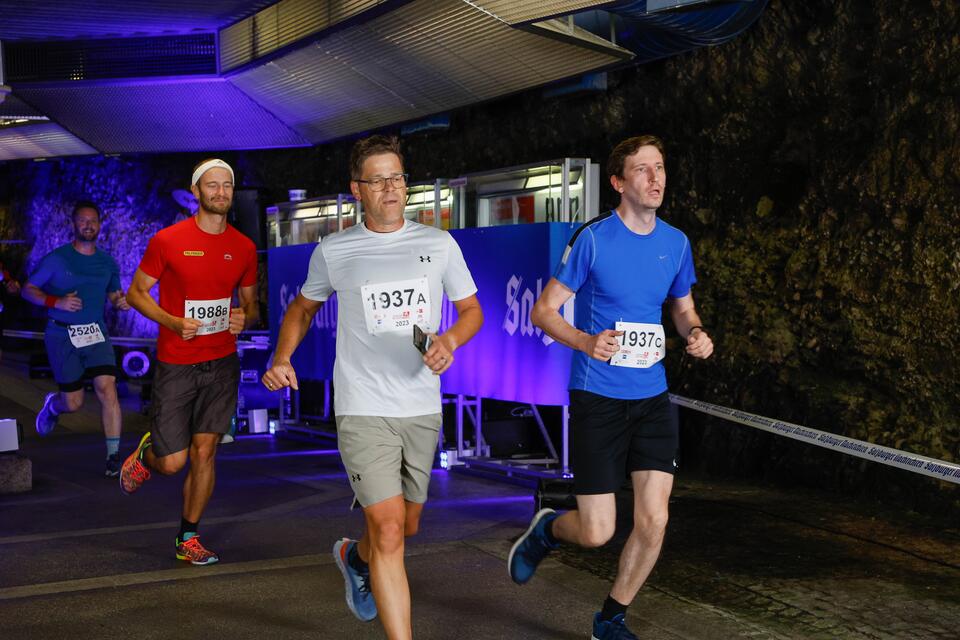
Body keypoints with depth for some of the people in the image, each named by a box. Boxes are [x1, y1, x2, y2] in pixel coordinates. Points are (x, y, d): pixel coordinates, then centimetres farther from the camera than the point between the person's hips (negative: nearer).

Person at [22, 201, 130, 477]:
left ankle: (114, 456, -11)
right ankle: (52, 404, 41)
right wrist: (57, 302, -18)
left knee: (107, 389, -16)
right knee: (73, 404, 2)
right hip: (62, 335, -2)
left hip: (96, 333, 2)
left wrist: (120, 302, -4)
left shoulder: (108, 263, 6)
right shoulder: (56, 259, -5)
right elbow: (28, 289, 0)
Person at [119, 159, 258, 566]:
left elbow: (250, 303, 16)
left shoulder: (244, 247, 5)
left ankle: (188, 540, 16)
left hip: (222, 363, 3)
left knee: (203, 452, 2)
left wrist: (244, 318, -8)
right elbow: (136, 292, 0)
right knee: (172, 462, -2)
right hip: (175, 364, -3)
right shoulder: (168, 240, -6)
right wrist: (174, 322, -16)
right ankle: (145, 453, 35)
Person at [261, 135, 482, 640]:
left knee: (406, 527, 19)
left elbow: (472, 309, 11)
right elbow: (302, 308, 16)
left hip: (422, 409, 3)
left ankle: (355, 556, 52)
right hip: (363, 410, -3)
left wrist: (450, 339, -10)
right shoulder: (333, 252, 1)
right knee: (389, 527, -14)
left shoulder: (439, 244, 4)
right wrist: (282, 358, 0)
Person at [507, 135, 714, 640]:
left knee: (654, 520, -2)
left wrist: (696, 333, -3)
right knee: (597, 533, -4)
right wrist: (586, 342, -26)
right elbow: (543, 311, -7)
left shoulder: (675, 243, 6)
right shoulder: (592, 239, -10)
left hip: (652, 399, 5)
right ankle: (547, 529, 33)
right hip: (598, 399, -4)